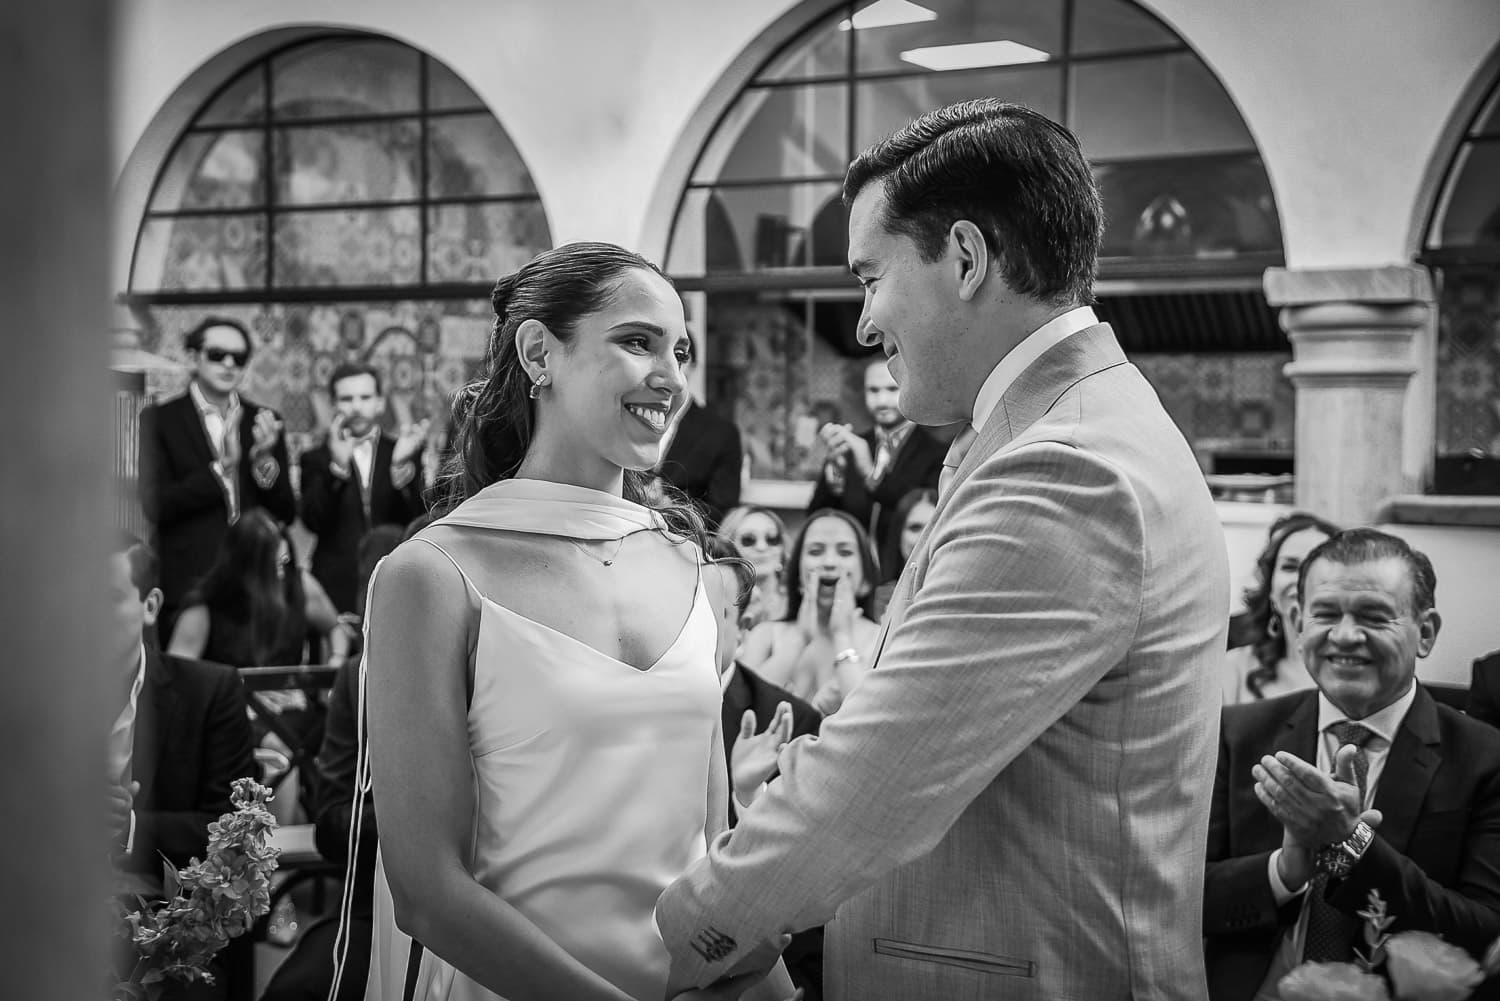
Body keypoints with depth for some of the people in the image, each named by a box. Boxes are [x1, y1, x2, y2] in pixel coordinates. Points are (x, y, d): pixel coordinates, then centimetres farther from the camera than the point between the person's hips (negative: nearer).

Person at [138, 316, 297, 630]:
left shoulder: (264, 422, 10)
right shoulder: (158, 420, 0)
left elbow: (286, 514, 7)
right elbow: (156, 506, -9)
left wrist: (264, 458, -10)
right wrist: (222, 466, -16)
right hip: (186, 587, -3)